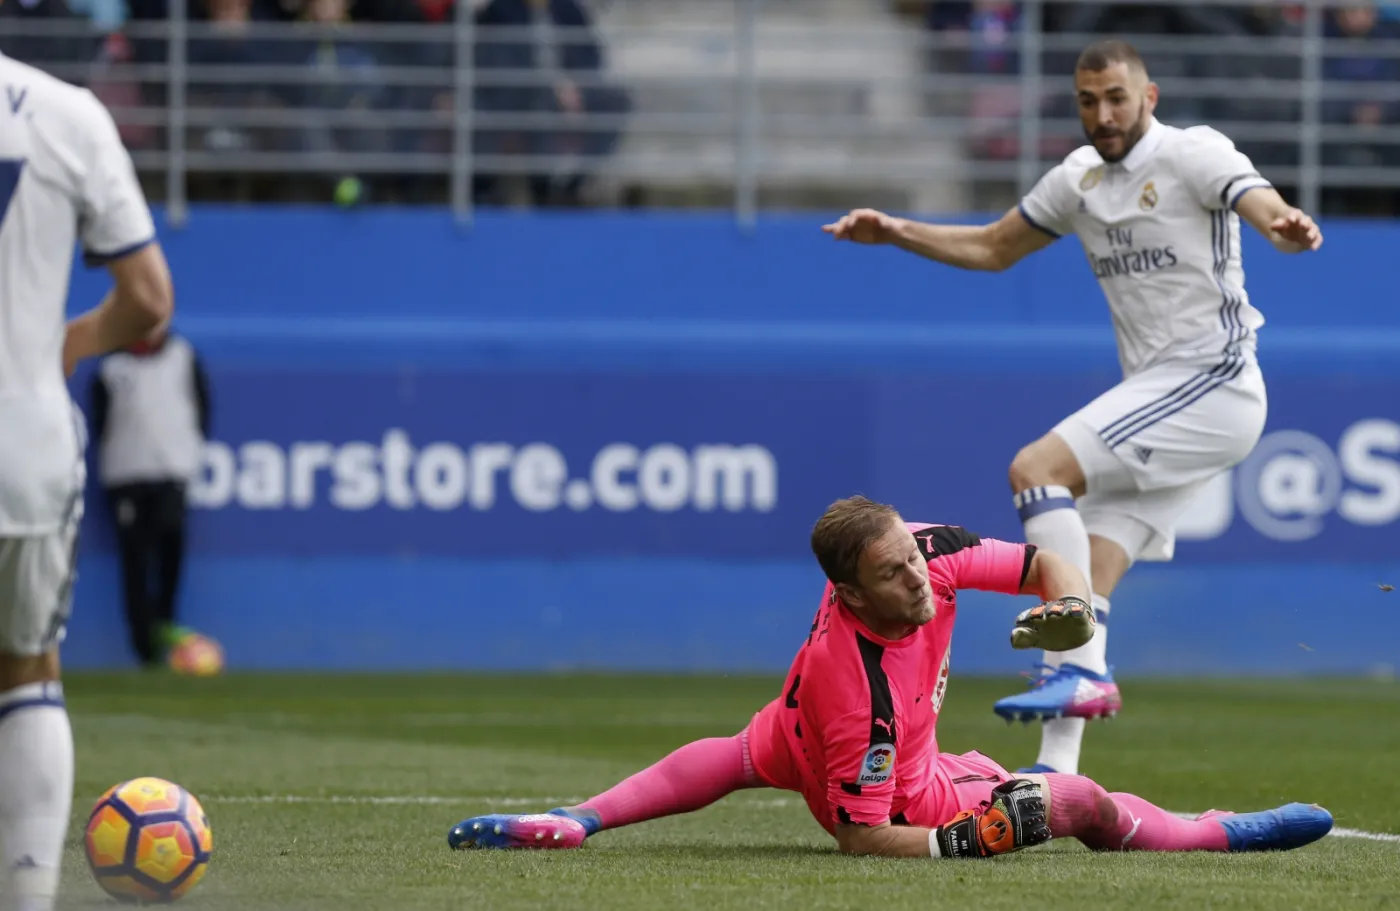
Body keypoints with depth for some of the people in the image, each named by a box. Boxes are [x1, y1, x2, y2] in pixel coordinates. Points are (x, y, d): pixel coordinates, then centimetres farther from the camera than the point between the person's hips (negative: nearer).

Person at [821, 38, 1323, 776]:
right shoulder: (1079, 178, 15)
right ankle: (1054, 776, -5)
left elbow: (1269, 212, -26)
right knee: (1085, 583, -2)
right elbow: (992, 249, 29)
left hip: (1212, 380, -8)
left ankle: (1081, 670, -27)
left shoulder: (1195, 155, -8)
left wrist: (1290, 230, -50)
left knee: (1036, 468, -23)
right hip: (1157, 395, 8)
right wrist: (896, 234, 16)